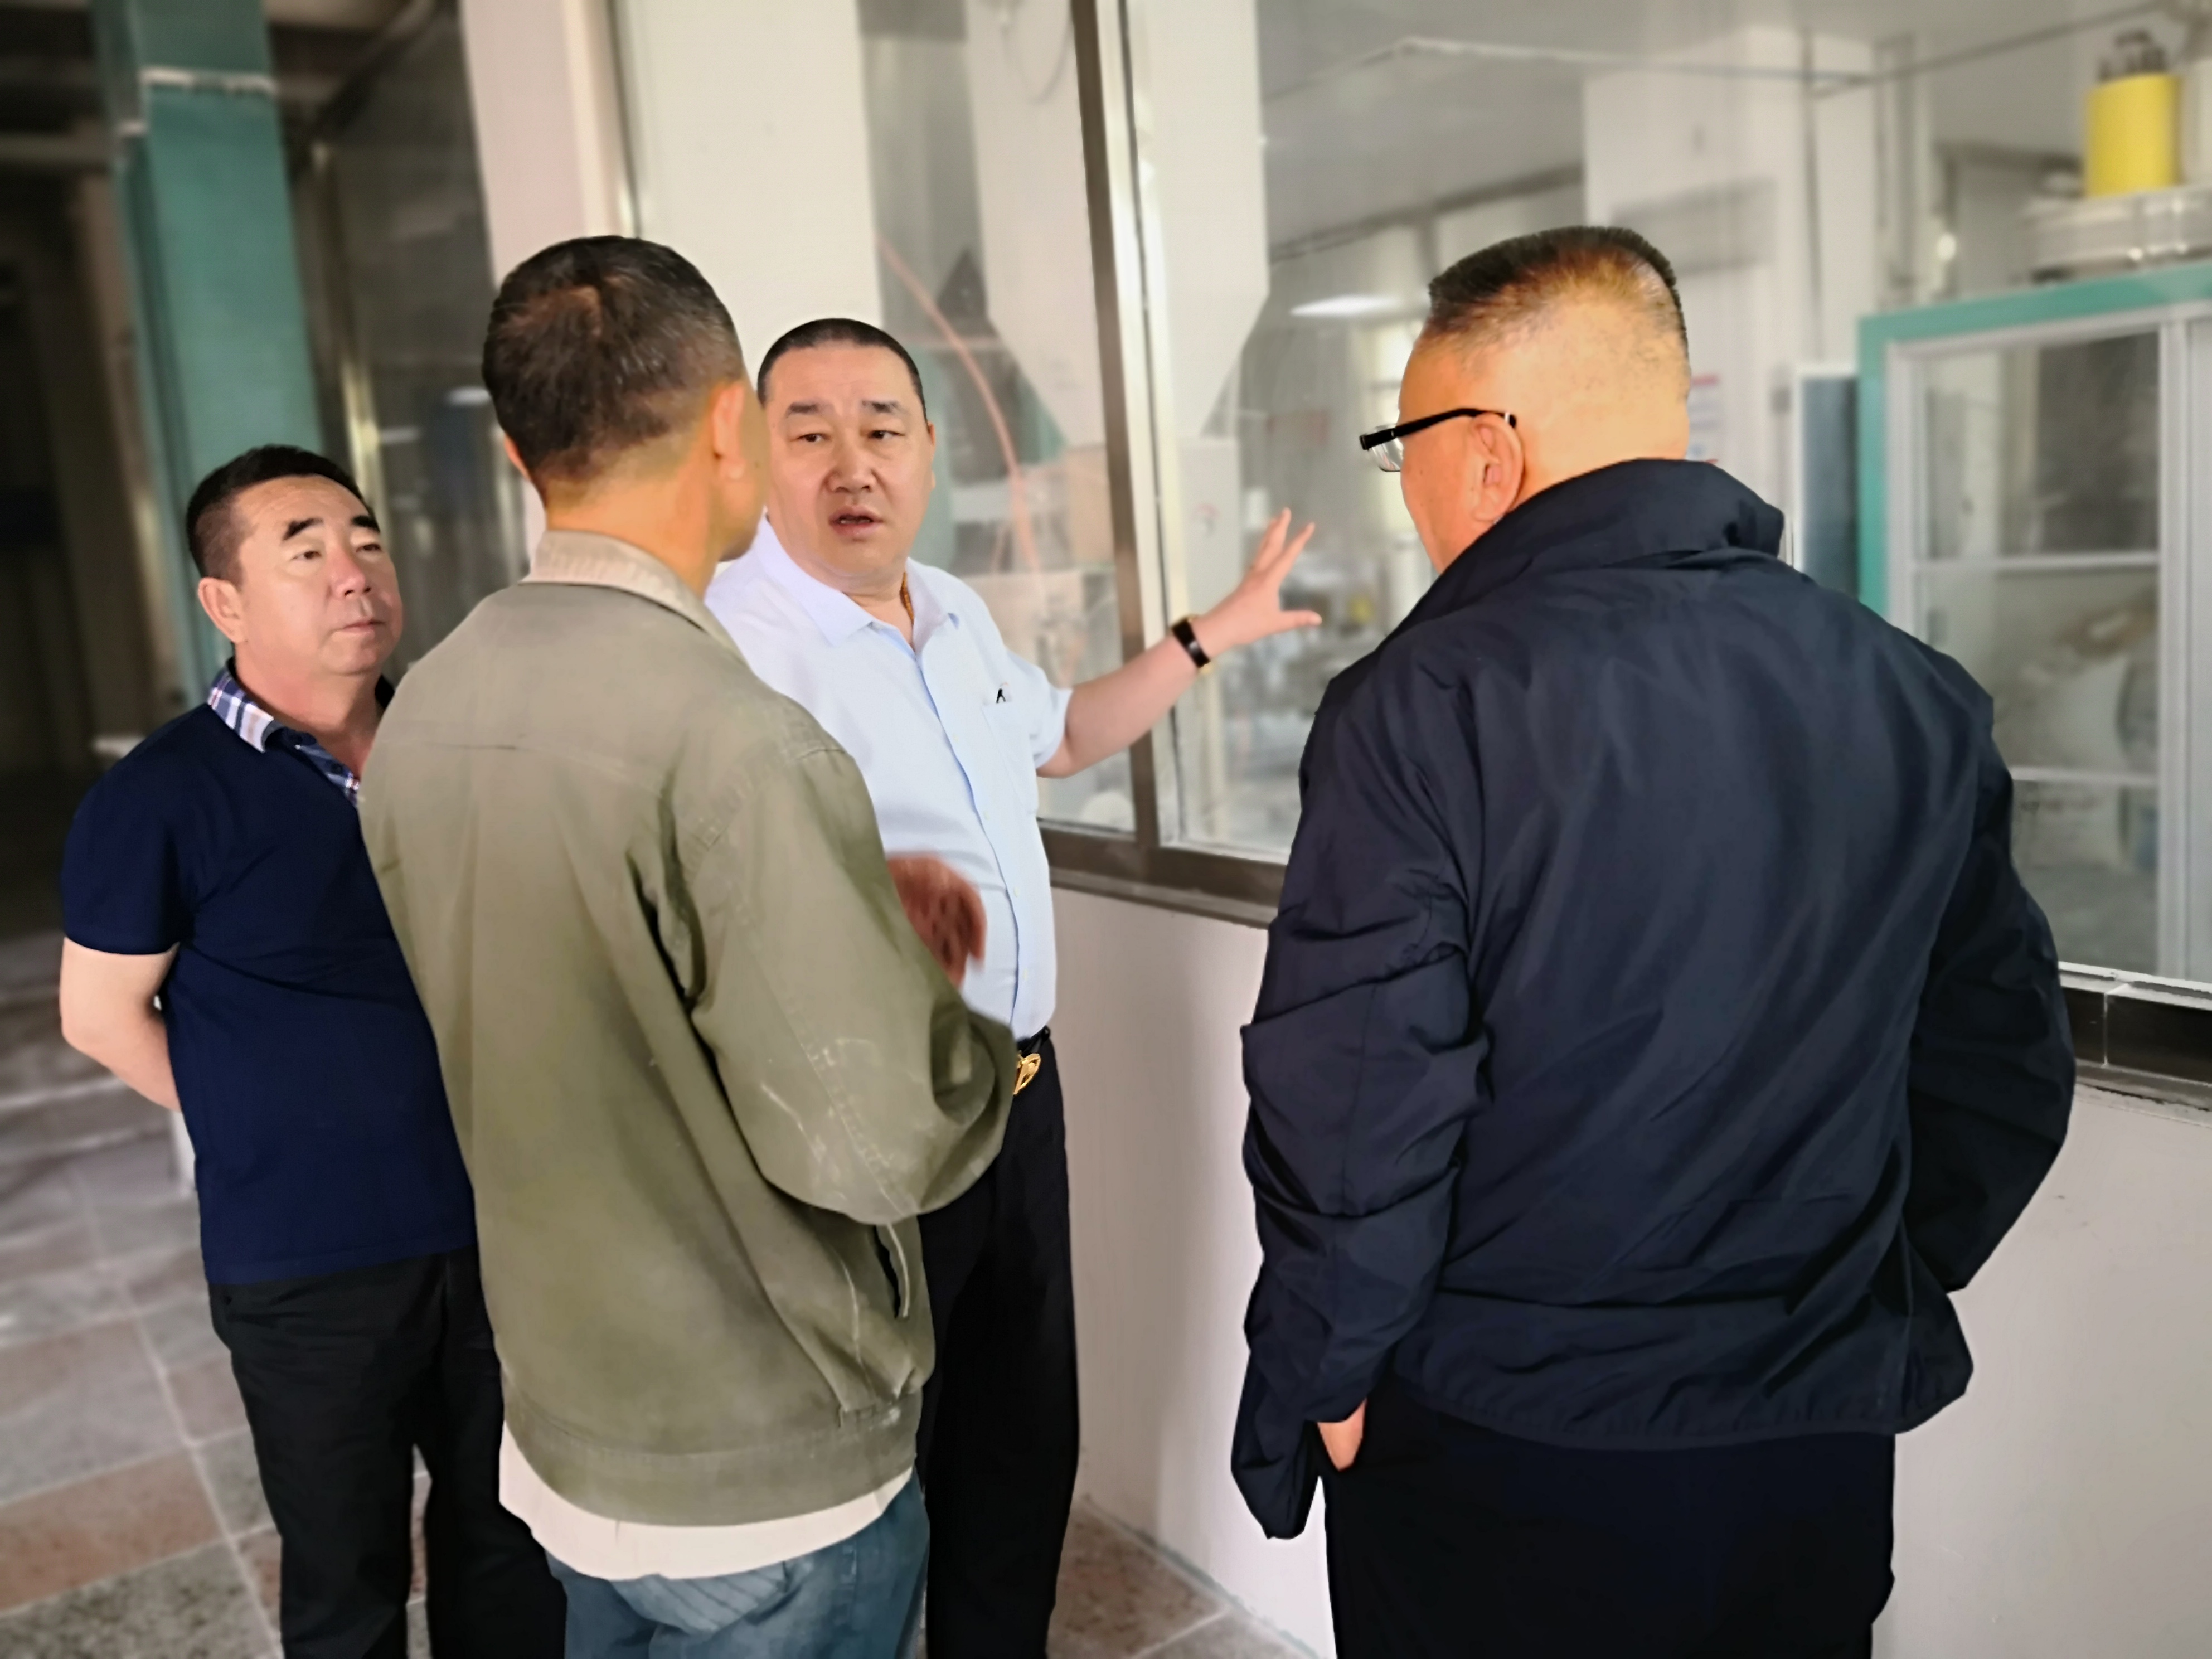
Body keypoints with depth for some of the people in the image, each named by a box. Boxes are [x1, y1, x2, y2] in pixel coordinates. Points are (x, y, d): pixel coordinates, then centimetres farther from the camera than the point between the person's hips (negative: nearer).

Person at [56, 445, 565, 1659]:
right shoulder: (163, 796, -12)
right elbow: (102, 1014, -3)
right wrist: (276, 1127, -2)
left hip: (497, 1228, 4)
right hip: (307, 1264, -3)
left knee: (509, 1538, 19)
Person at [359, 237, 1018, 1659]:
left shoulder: (423, 714, -3)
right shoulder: (733, 738, -28)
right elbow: (876, 1145, -26)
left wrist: (864, 923, 7)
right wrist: (966, 1029, -6)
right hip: (767, 1485, -7)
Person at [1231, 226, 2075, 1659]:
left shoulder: (1424, 706, -19)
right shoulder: (1920, 700, -3)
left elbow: (1350, 1103, -19)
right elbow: (2005, 1070, 5)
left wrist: (1321, 1374, -4)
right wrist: (1867, 1307, 16)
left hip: (1495, 1448, -4)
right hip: (1822, 1447, 5)